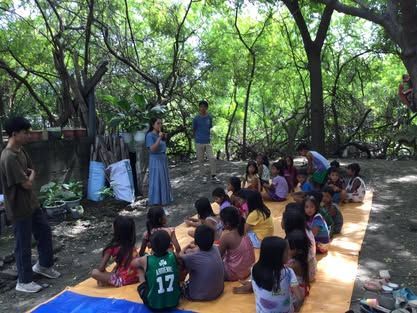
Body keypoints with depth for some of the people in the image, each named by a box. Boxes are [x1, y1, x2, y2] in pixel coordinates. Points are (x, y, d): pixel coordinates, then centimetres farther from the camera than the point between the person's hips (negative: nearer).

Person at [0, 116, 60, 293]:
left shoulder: (21, 150, 4)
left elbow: (32, 171, 13)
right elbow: (27, 183, -23)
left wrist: (29, 177, -8)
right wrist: (31, 175, -3)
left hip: (31, 202, 9)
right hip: (19, 208, -9)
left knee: (45, 232, 20)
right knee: (23, 245, 5)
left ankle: (43, 265, 41)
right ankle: (24, 281, 23)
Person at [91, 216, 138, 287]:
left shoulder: (112, 247, -10)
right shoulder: (132, 246, 5)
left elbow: (101, 268, -6)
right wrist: (112, 273, 19)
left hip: (122, 280, -7)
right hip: (135, 278, 7)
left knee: (94, 272, -3)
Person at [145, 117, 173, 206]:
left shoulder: (160, 134, 7)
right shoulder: (150, 135, -16)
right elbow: (152, 149, -25)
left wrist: (164, 138, 3)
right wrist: (159, 138, -26)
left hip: (163, 158, 9)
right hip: (155, 160, -8)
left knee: (163, 179, 16)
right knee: (157, 179, 0)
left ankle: (163, 198, 29)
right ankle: (156, 200, 11)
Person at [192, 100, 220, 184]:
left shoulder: (210, 117, 2)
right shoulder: (196, 118, -5)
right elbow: (193, 130, 6)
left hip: (208, 142, 2)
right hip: (199, 143, -2)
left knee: (212, 159, -4)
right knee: (201, 160, 6)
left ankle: (213, 176, 6)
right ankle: (204, 176, 18)